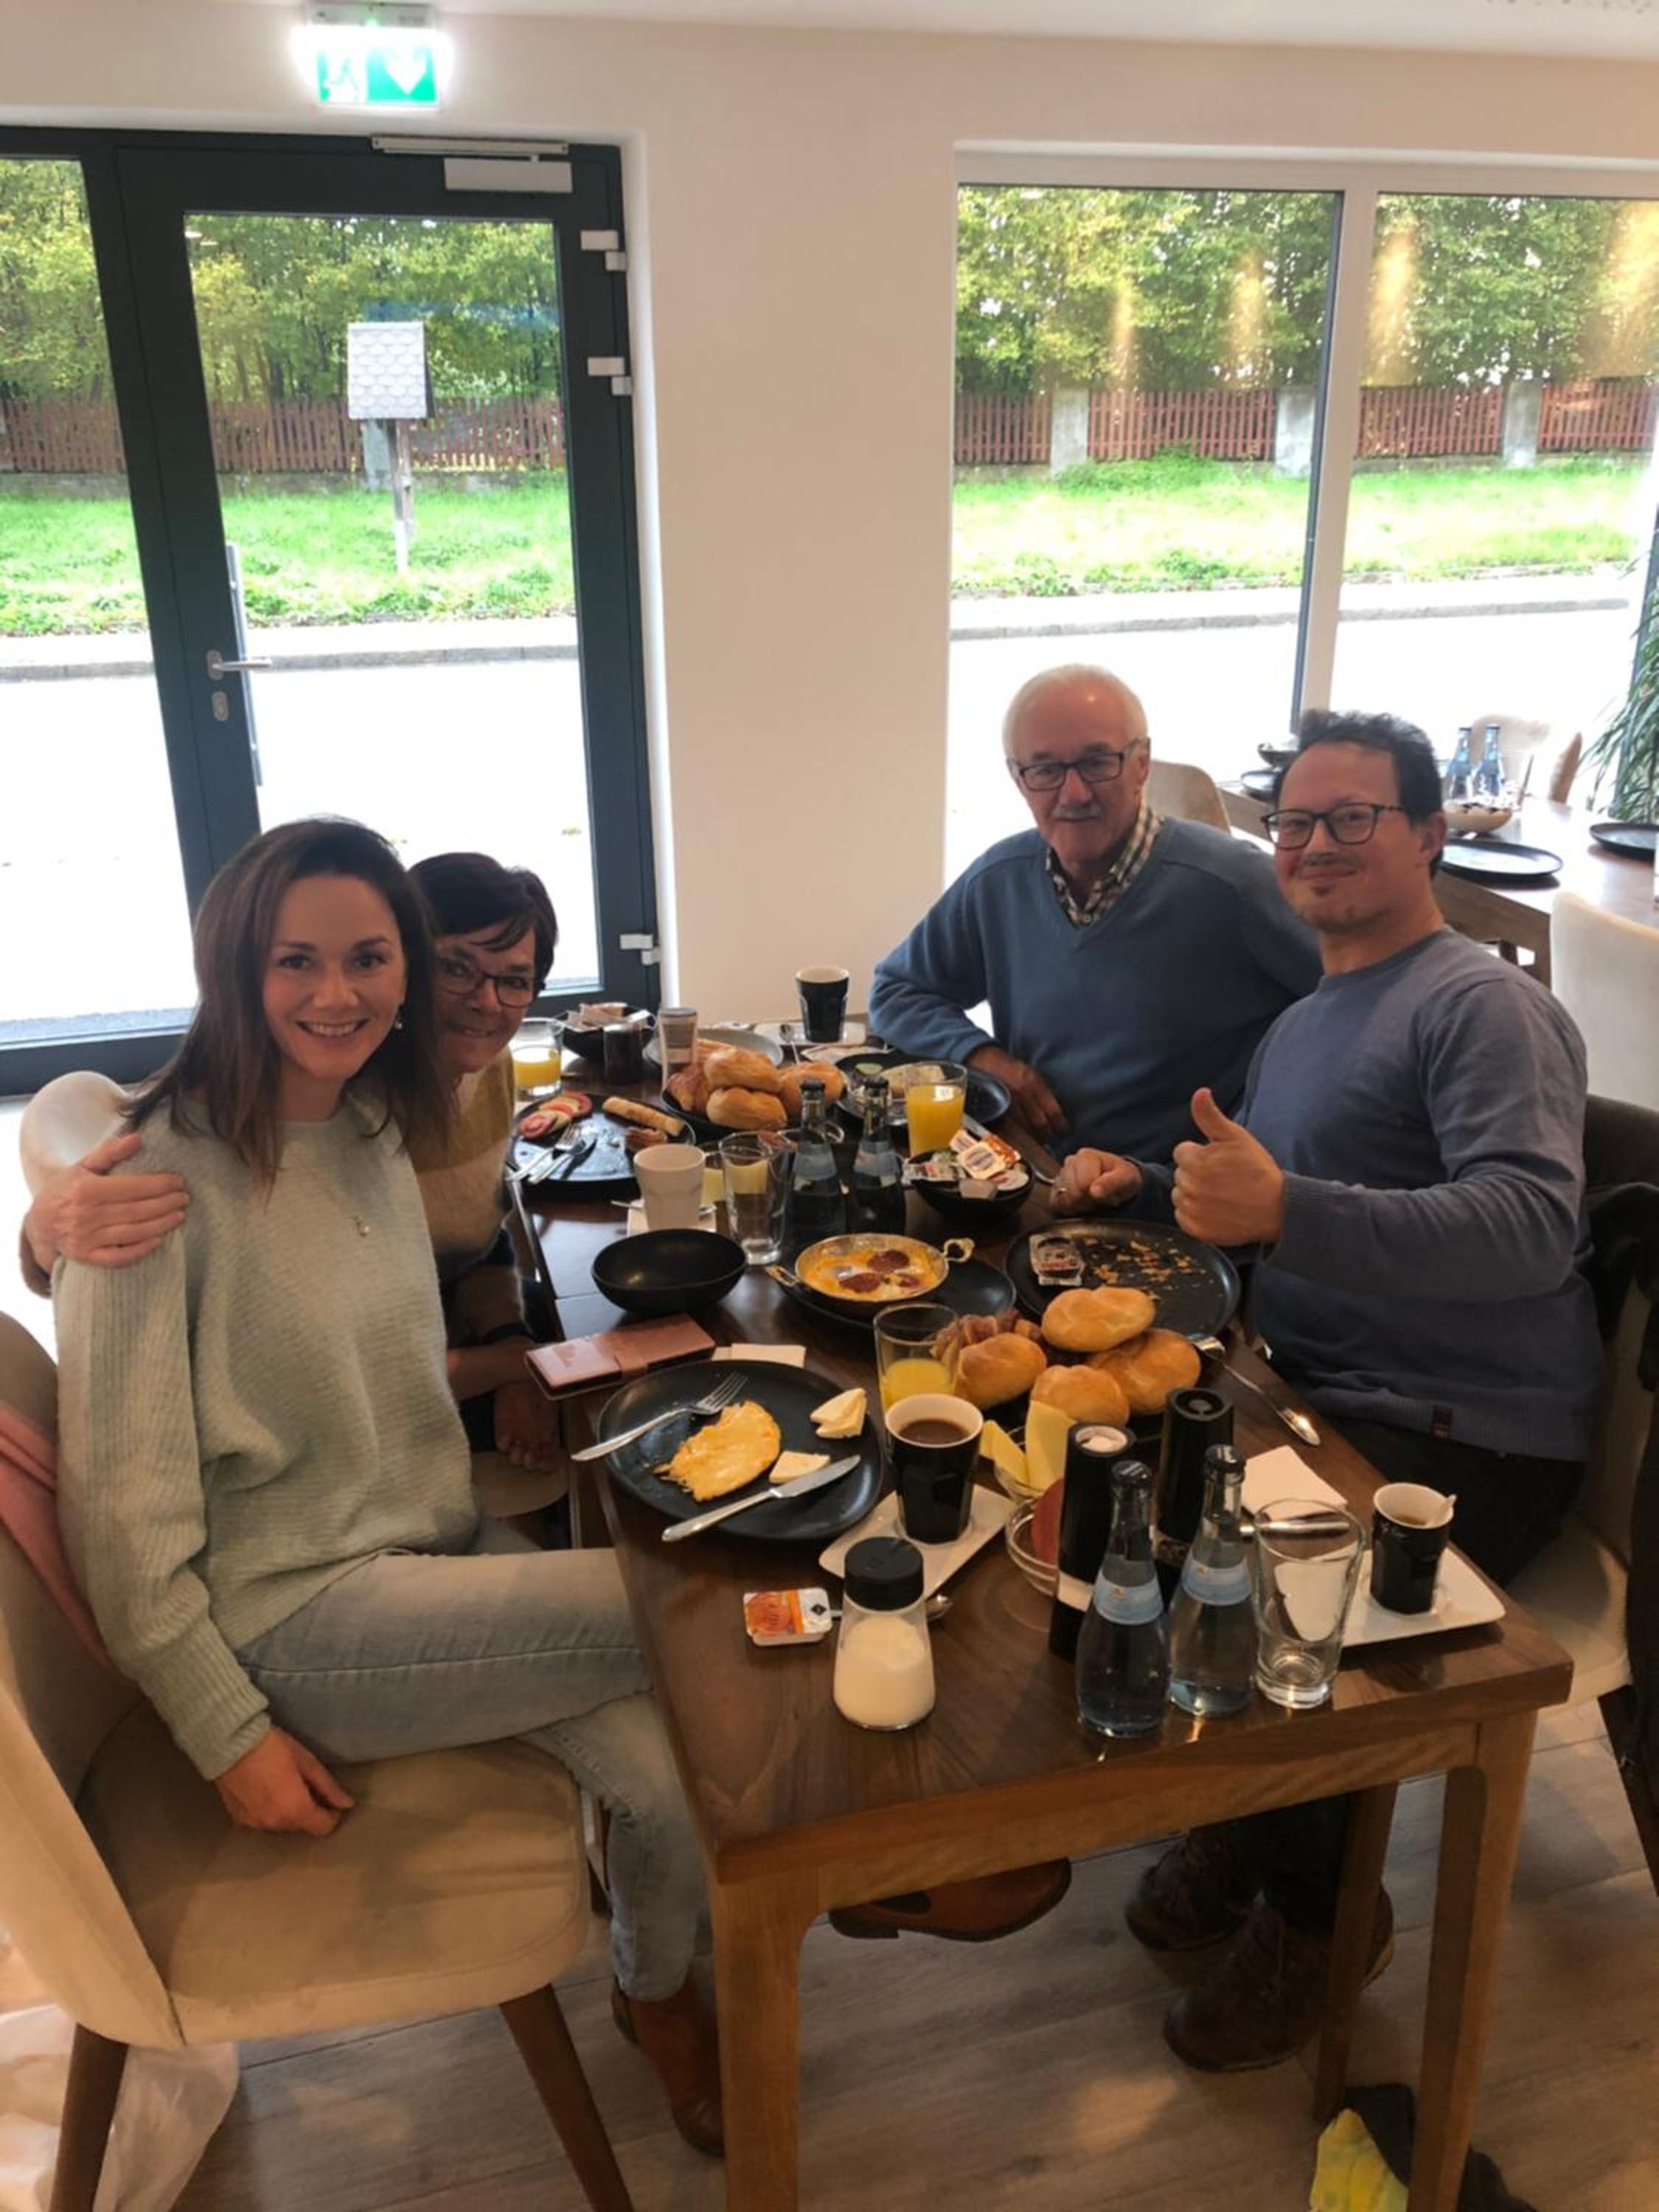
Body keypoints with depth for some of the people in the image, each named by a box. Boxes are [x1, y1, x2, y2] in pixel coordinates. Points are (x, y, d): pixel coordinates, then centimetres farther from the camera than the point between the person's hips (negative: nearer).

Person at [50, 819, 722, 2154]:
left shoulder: (377, 1135, 5)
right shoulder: (166, 1177, -17)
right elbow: (123, 1496, -14)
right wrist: (231, 1737, -12)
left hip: (436, 1554, 6)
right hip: (291, 1618, -6)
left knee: (672, 1767, -13)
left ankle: (657, 1991, 20)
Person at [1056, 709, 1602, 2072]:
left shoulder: (1484, 1006, -11)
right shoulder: (1301, 1023, 19)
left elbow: (1533, 1226, -26)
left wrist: (1283, 1211, -37)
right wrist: (1146, 1187, 11)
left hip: (1466, 1445, -8)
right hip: (1318, 1399, 9)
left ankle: (1318, 1910, 6)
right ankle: (1242, 1821, 14)